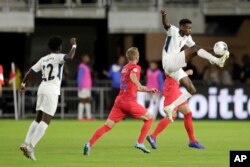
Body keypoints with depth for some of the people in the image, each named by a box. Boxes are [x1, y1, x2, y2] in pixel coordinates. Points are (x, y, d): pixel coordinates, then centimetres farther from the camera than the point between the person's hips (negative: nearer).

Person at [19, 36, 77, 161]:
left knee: (38, 119, 17)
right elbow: (69, 57, -25)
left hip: (42, 89, 7)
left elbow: (30, 72, 16)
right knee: (45, 120, -9)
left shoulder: (43, 59, 14)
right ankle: (31, 146, -21)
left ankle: (26, 144, 8)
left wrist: (23, 83, 33)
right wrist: (74, 45, -7)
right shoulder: (58, 57, -4)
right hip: (52, 91, -7)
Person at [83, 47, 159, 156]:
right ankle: (140, 142, 5)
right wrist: (141, 87, -14)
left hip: (119, 101, 6)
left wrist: (148, 90, 32)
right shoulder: (135, 67, -1)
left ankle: (89, 144, -16)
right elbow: (132, 75, -22)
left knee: (107, 126, -1)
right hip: (129, 101, -6)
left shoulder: (124, 68, 21)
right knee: (149, 118, 12)